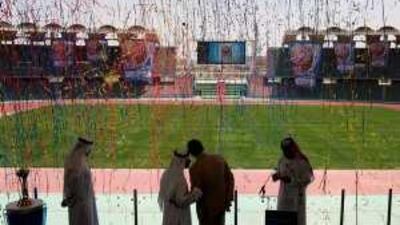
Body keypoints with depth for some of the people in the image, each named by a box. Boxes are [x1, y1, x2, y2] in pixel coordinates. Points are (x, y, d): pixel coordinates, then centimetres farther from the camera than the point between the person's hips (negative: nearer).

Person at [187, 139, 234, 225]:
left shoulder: (195, 168, -23)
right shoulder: (219, 159, -7)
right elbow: (230, 179, -1)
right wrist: (228, 200, 5)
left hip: (206, 208, -4)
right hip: (221, 204, 5)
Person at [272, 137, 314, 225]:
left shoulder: (302, 161, -14)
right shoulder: (282, 160, 1)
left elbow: (307, 179, -15)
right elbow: (279, 173, 11)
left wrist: (291, 180, -24)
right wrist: (276, 176, -13)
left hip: (297, 196, -5)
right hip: (284, 195, 5)